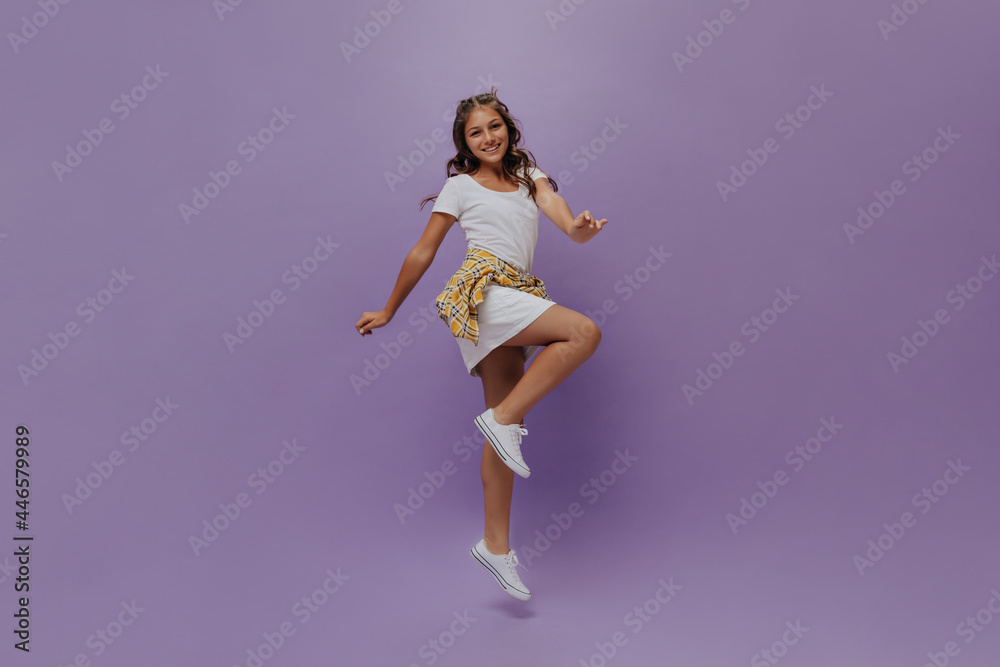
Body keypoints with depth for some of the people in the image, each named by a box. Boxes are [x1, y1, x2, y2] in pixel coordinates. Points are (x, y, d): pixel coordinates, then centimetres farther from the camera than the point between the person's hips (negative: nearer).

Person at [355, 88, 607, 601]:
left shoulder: (528, 174, 20)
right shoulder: (459, 186, 10)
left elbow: (565, 220, 2)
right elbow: (423, 252, 13)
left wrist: (583, 228, -23)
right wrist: (388, 310, 15)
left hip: (513, 299, 5)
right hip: (480, 290, -5)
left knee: (506, 429, 2)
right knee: (585, 332, -23)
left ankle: (496, 544, 9)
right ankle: (502, 418, -18)